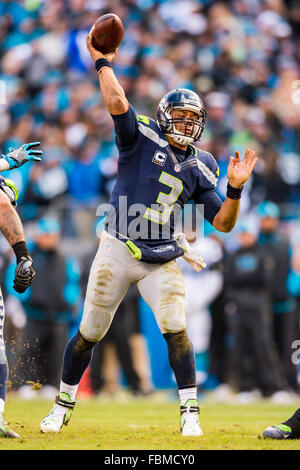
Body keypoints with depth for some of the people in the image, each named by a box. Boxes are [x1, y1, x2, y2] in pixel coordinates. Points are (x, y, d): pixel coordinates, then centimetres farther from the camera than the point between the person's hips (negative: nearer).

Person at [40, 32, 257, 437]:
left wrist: (234, 189, -7)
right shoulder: (142, 138, -3)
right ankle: (63, 405, 22)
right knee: (89, 332, 4)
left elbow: (223, 223, 7)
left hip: (162, 261, 2)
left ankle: (190, 413, -7)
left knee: (175, 328, -14)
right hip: (118, 251, -2)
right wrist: (104, 62, -14)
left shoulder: (198, 168, 8)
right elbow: (117, 103, -21)